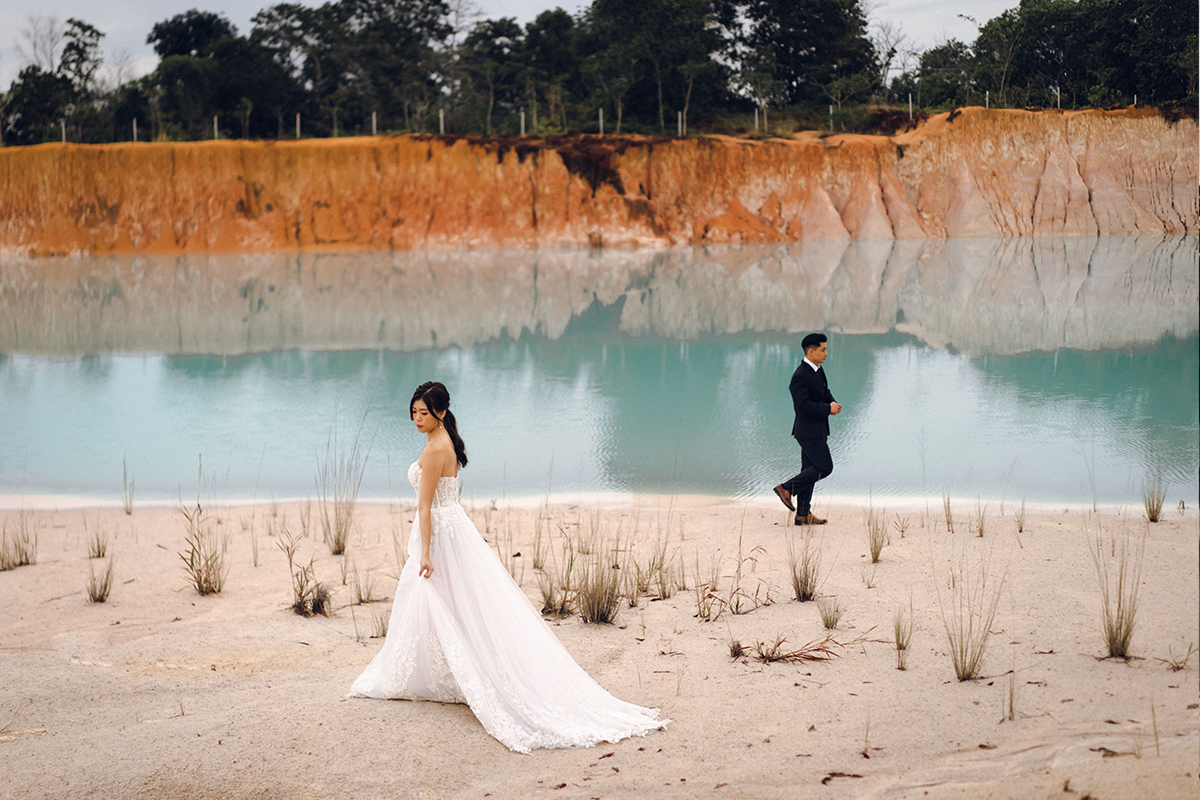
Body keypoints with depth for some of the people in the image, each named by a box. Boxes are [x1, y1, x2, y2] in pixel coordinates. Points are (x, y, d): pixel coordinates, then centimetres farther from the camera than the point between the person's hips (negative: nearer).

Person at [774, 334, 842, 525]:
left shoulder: (818, 371, 11)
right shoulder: (800, 376, -20)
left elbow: (825, 392, 23)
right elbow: (803, 405, -26)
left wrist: (833, 403, 1)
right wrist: (828, 409, -20)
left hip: (816, 430, 10)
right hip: (809, 430, -10)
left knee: (810, 469, 10)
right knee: (824, 467, -9)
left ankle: (803, 514, 13)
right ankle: (787, 488, -2)